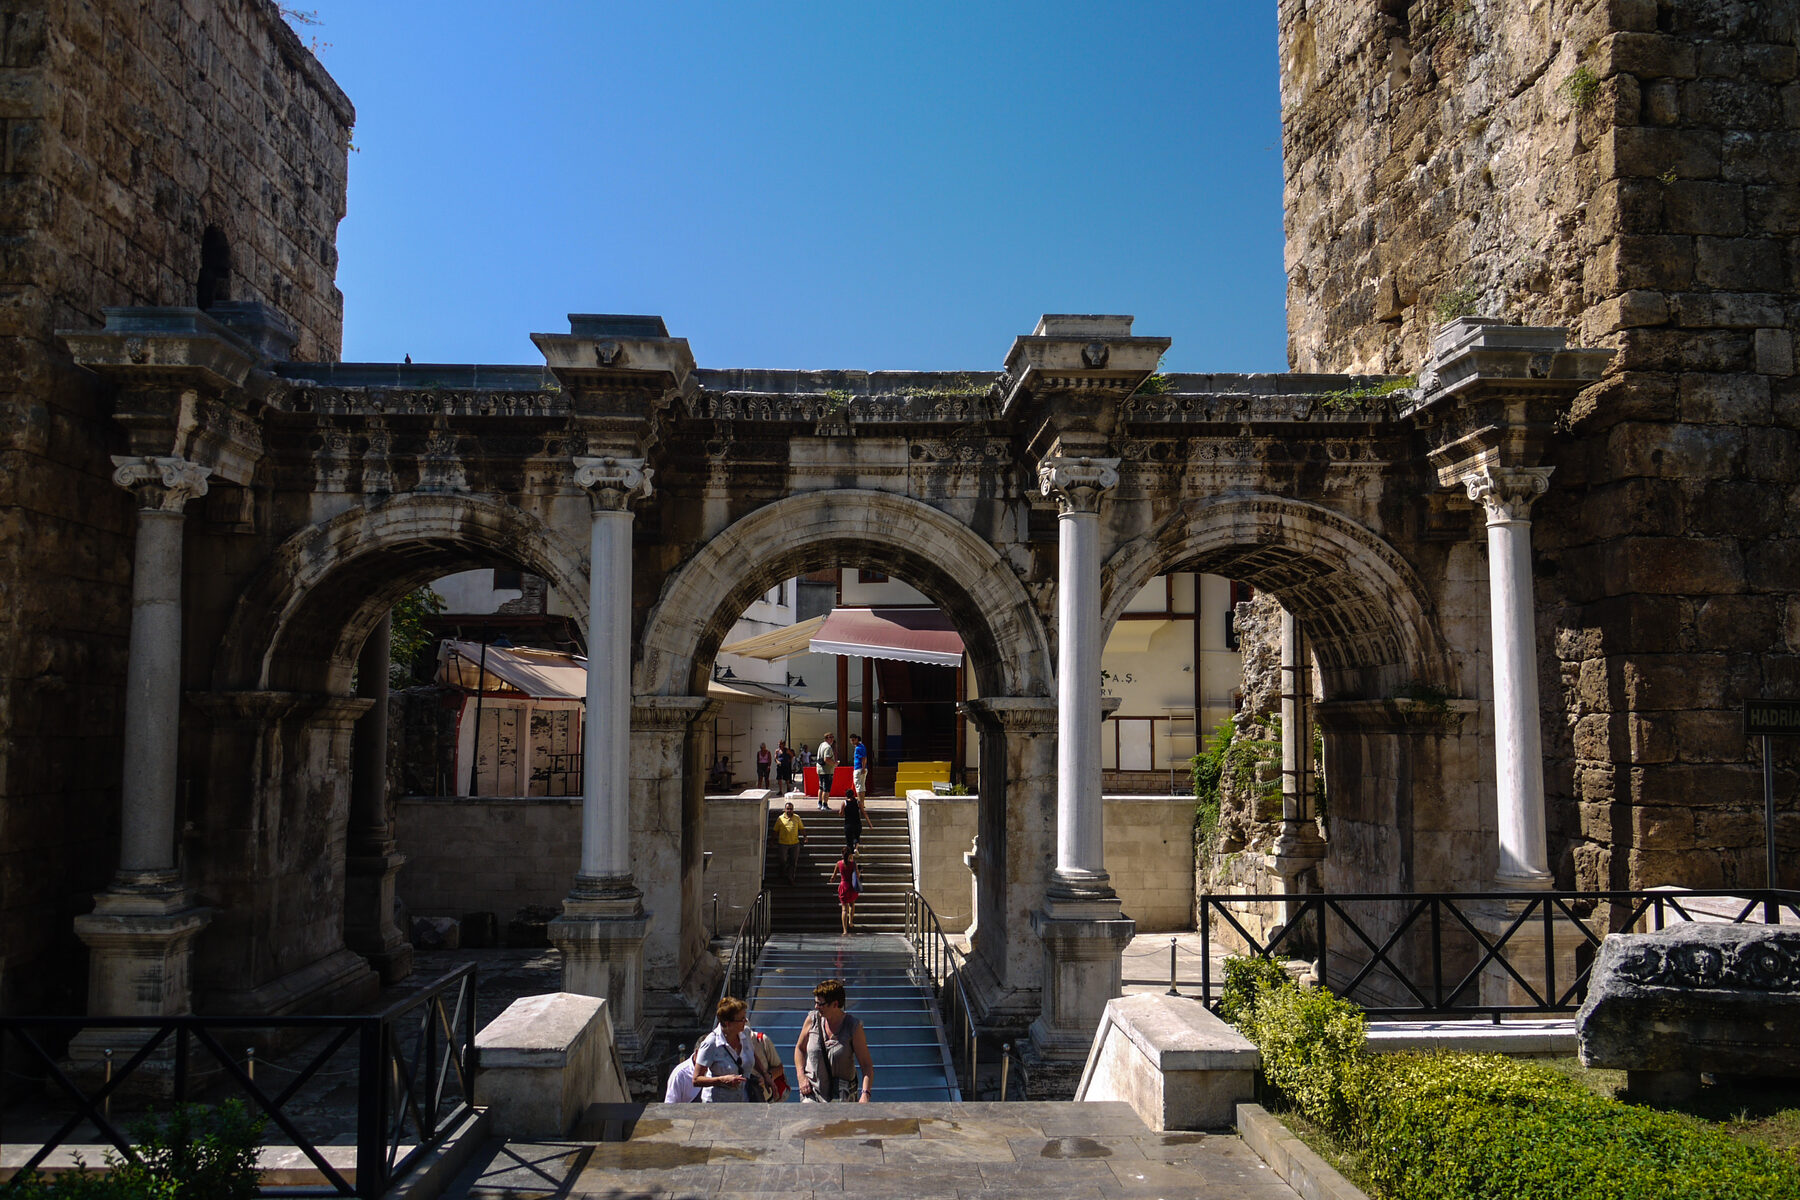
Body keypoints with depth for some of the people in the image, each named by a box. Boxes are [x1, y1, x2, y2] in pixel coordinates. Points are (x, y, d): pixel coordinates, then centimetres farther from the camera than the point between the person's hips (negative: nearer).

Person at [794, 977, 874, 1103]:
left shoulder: (853, 1027, -9)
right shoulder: (812, 1019, -2)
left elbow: (867, 1065, -9)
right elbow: (800, 1048, 16)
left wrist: (865, 1095, -22)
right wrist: (801, 1077, 3)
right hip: (812, 1092, 1)